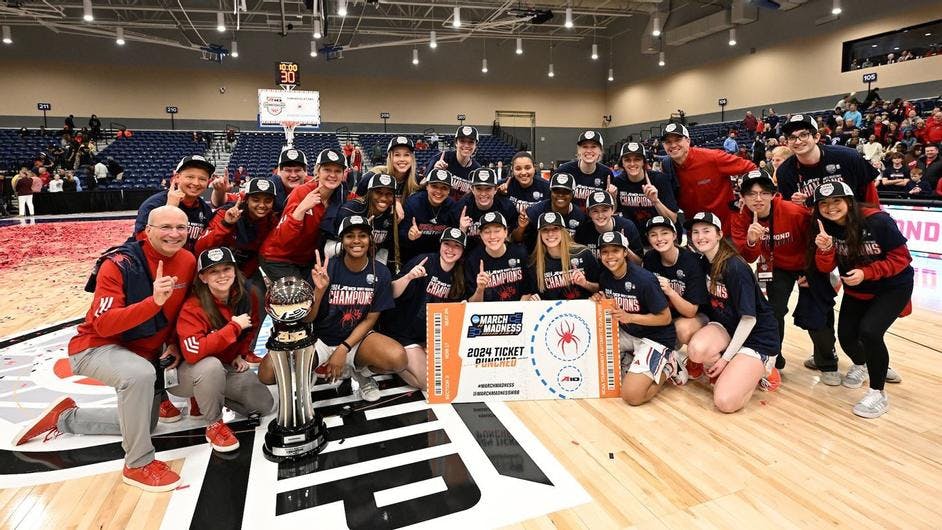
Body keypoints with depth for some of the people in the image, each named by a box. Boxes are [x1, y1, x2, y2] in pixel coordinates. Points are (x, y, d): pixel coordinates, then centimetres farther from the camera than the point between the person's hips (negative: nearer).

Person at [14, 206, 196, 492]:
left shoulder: (187, 261, -9)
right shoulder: (118, 264, -25)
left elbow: (184, 308, 7)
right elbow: (103, 325, -32)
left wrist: (174, 342, -6)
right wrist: (153, 301, -45)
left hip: (146, 352, 7)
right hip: (96, 347, -7)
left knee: (142, 423, 19)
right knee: (140, 374, -41)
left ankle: (65, 417, 39)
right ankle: (138, 464, -21)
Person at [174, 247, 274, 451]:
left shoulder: (248, 297, -10)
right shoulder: (193, 308, -27)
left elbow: (252, 328, 12)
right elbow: (193, 352, -39)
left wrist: (241, 355, 0)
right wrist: (234, 327, -35)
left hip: (228, 368, 6)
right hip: (189, 371, -5)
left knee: (264, 404, -5)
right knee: (211, 365, -40)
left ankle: (205, 398, 16)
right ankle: (214, 424, -14)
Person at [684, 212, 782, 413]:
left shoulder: (735, 267, -21)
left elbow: (749, 318, -19)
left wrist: (726, 357, -17)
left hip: (757, 335, -5)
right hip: (726, 327, 6)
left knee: (725, 402, -19)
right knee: (696, 349, -31)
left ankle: (760, 371, 9)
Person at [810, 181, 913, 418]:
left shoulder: (877, 221, -25)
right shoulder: (824, 228, -13)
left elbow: (901, 258, -18)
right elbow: (826, 268, -15)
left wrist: (866, 273, -30)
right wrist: (825, 249, -35)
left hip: (893, 287, -5)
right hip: (856, 290, 5)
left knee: (869, 331, -23)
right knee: (846, 335, 2)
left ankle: (878, 393, -5)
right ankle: (861, 365, 40)